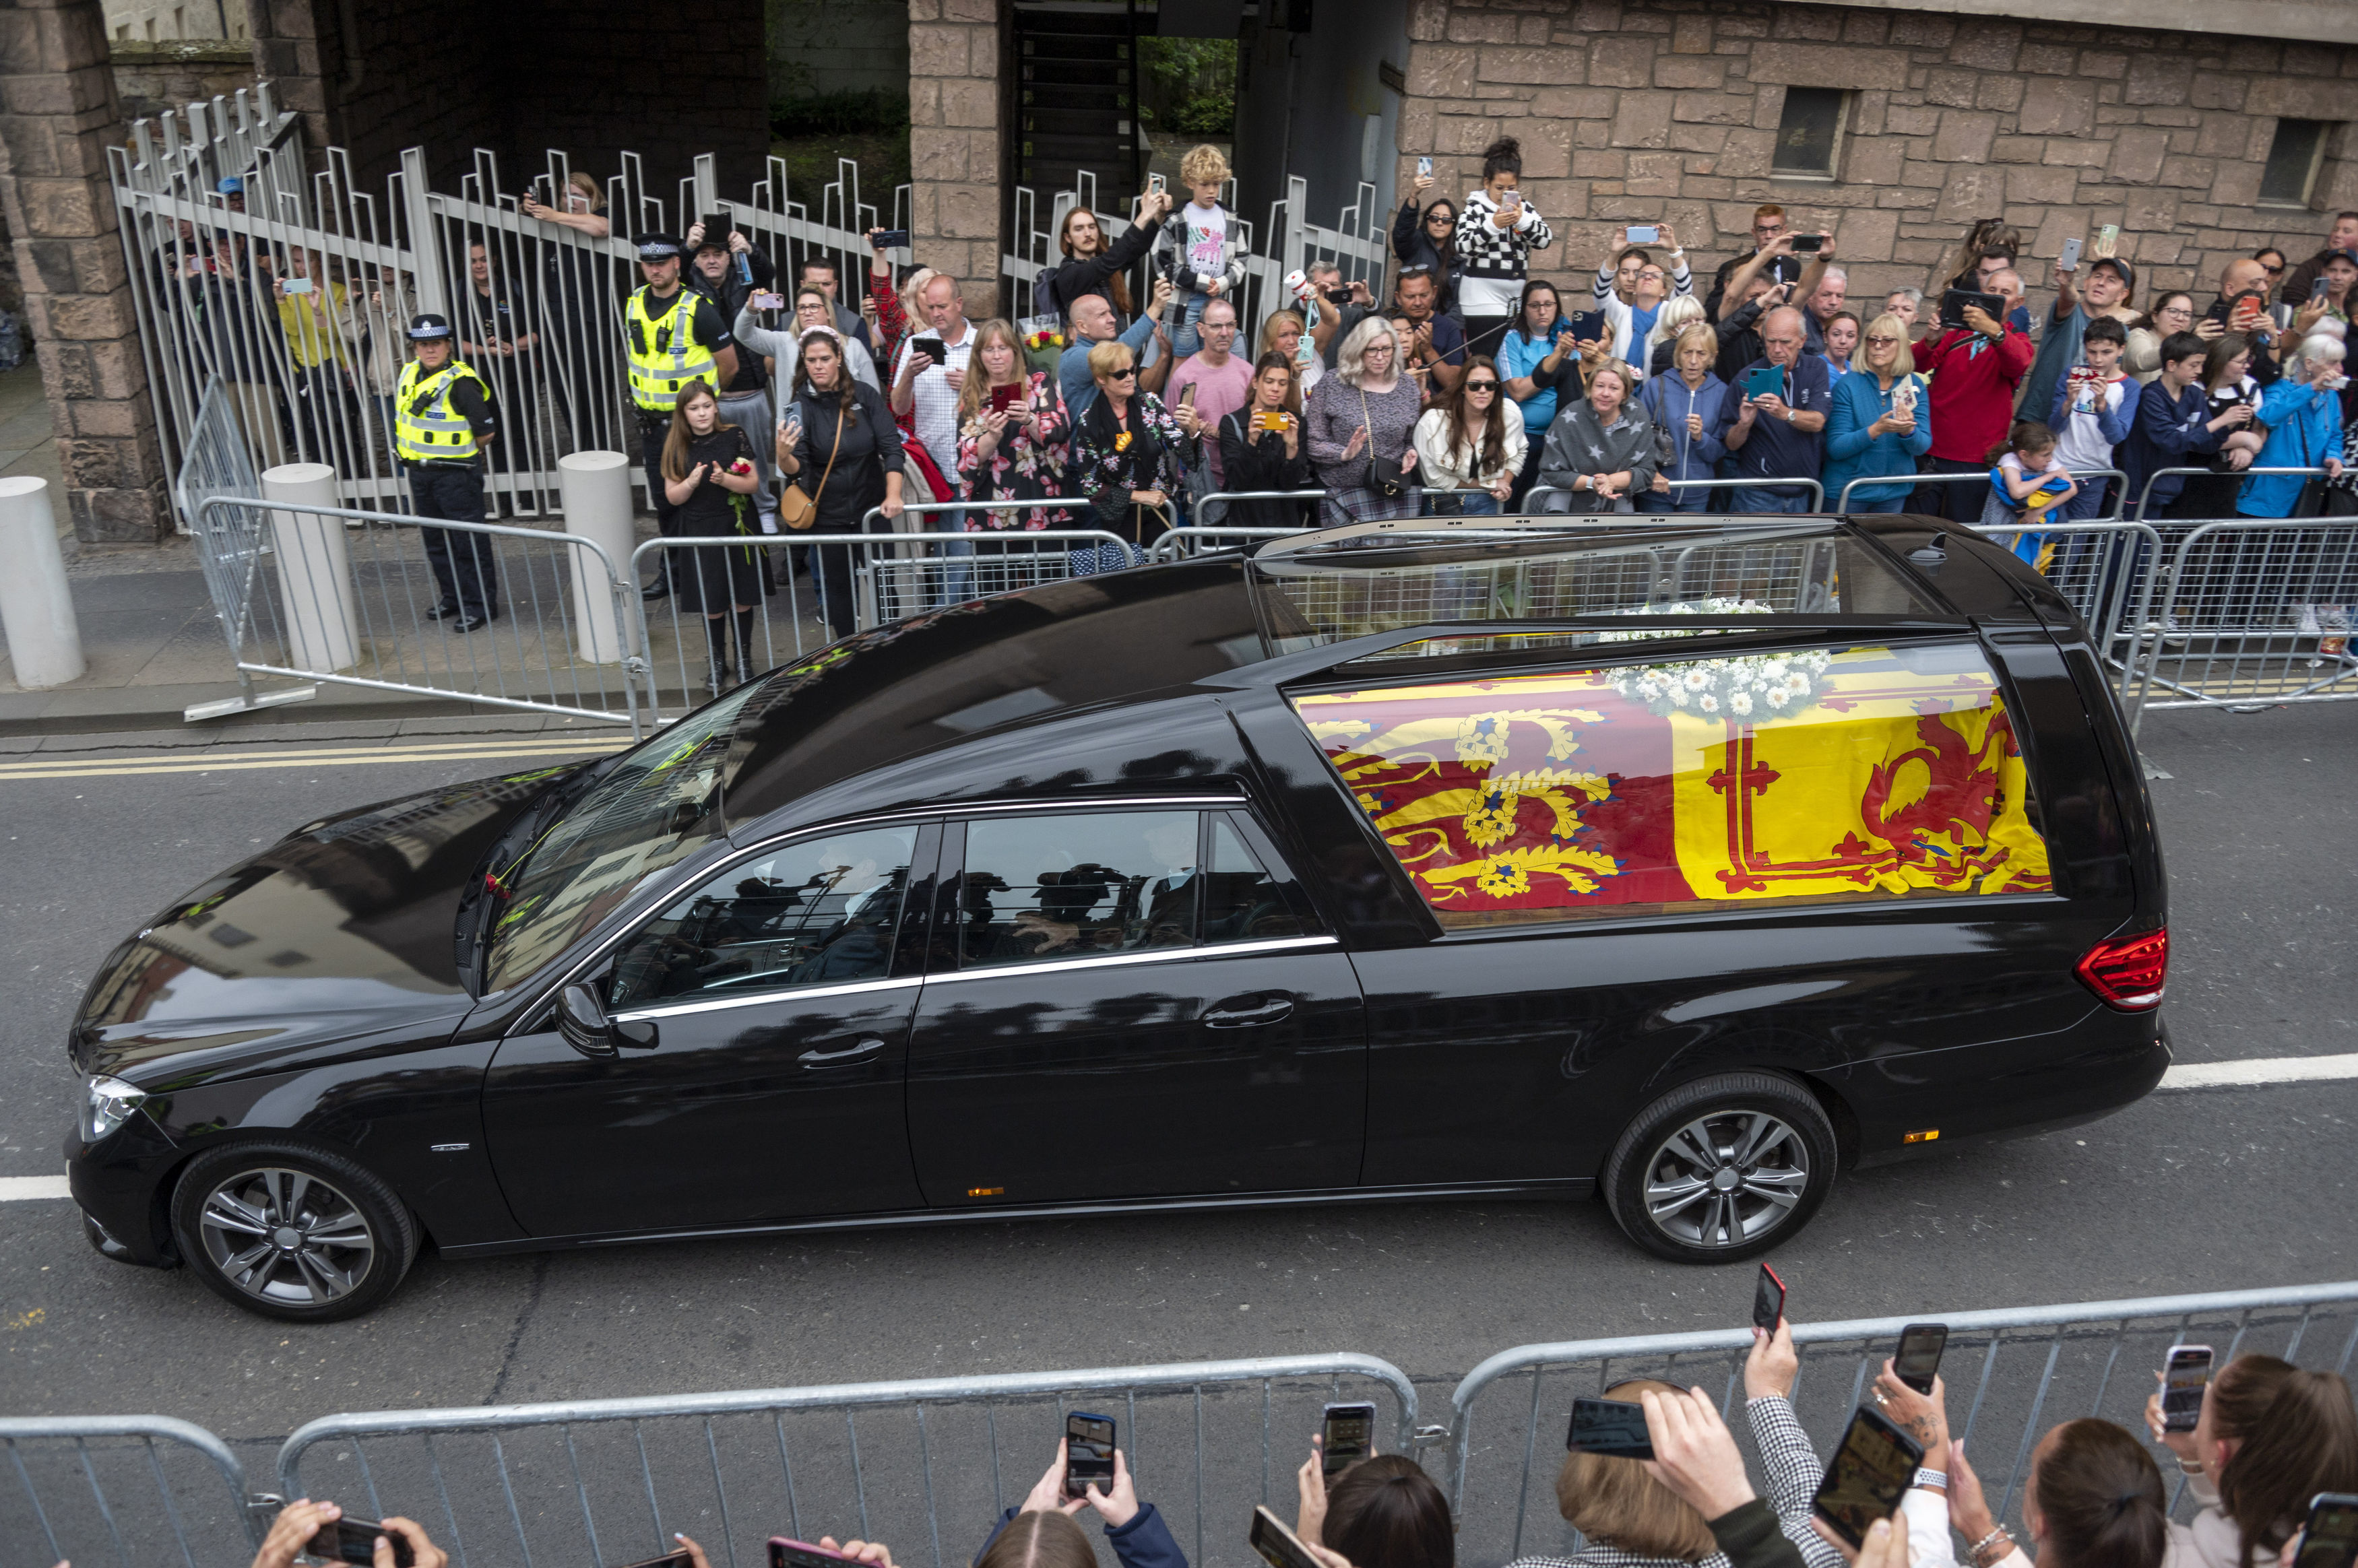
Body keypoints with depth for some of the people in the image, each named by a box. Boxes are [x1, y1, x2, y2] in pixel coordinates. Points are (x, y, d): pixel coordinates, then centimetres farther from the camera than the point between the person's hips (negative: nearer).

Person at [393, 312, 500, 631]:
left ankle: (480, 605, 7)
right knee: (435, 540, 17)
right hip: (419, 471, 8)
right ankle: (453, 596, 30)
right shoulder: (410, 375, 6)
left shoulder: (460, 383, -18)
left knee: (469, 542, -1)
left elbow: (487, 432, -19)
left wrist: (460, 453, -3)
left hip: (456, 474, -8)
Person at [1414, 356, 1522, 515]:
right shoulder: (1432, 422, -19)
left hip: (1488, 501, 3)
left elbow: (1518, 453, 14)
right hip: (1445, 500, -3)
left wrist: (1505, 483, -4)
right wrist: (1489, 484, -10)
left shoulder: (1511, 414, -9)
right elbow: (1434, 478, -11)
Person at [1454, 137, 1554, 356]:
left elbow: (1545, 240, 1)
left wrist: (1522, 219, -13)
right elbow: (1463, 248, -10)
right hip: (1483, 297, -4)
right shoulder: (1474, 209, 1)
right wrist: (1493, 225, -19)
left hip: (1517, 299, 4)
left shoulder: (1525, 209, 11)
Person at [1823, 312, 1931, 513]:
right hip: (1848, 491, -3)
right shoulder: (1848, 385, -9)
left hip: (1894, 491, 3)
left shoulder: (1915, 385, 1)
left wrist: (1908, 432, -24)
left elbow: (1922, 447, -3)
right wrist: (1875, 430, -28)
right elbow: (1835, 448, -15)